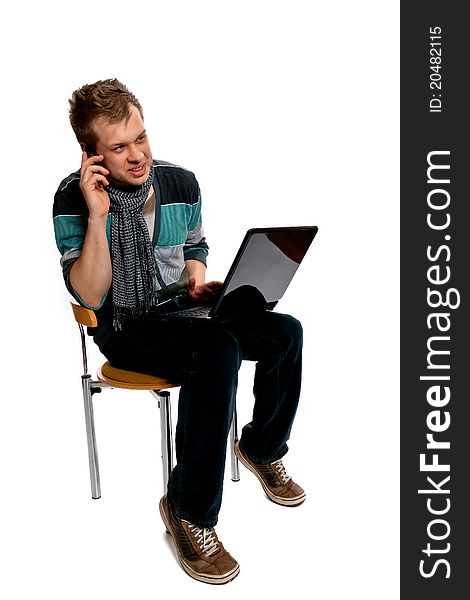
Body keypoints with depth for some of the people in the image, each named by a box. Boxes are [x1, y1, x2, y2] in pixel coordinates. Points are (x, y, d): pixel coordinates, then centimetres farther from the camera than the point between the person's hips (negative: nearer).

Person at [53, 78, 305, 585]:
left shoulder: (181, 182, 1)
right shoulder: (73, 200, -12)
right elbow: (90, 296, -18)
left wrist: (199, 283, -4)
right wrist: (97, 215, -26)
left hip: (180, 311, 5)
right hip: (124, 329, -5)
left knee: (285, 332, -15)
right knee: (217, 352, -35)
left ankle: (262, 448, 12)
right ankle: (189, 510, -19)